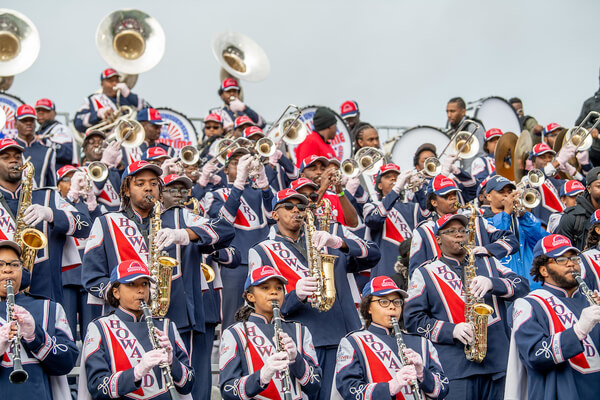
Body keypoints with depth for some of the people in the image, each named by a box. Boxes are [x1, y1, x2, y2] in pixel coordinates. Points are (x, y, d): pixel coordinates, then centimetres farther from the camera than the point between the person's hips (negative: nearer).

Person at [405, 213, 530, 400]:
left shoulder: (488, 262, 19)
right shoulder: (425, 273, 9)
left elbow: (522, 285, 8)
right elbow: (413, 318, 2)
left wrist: (492, 283, -12)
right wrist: (451, 330, -12)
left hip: (498, 362, 3)